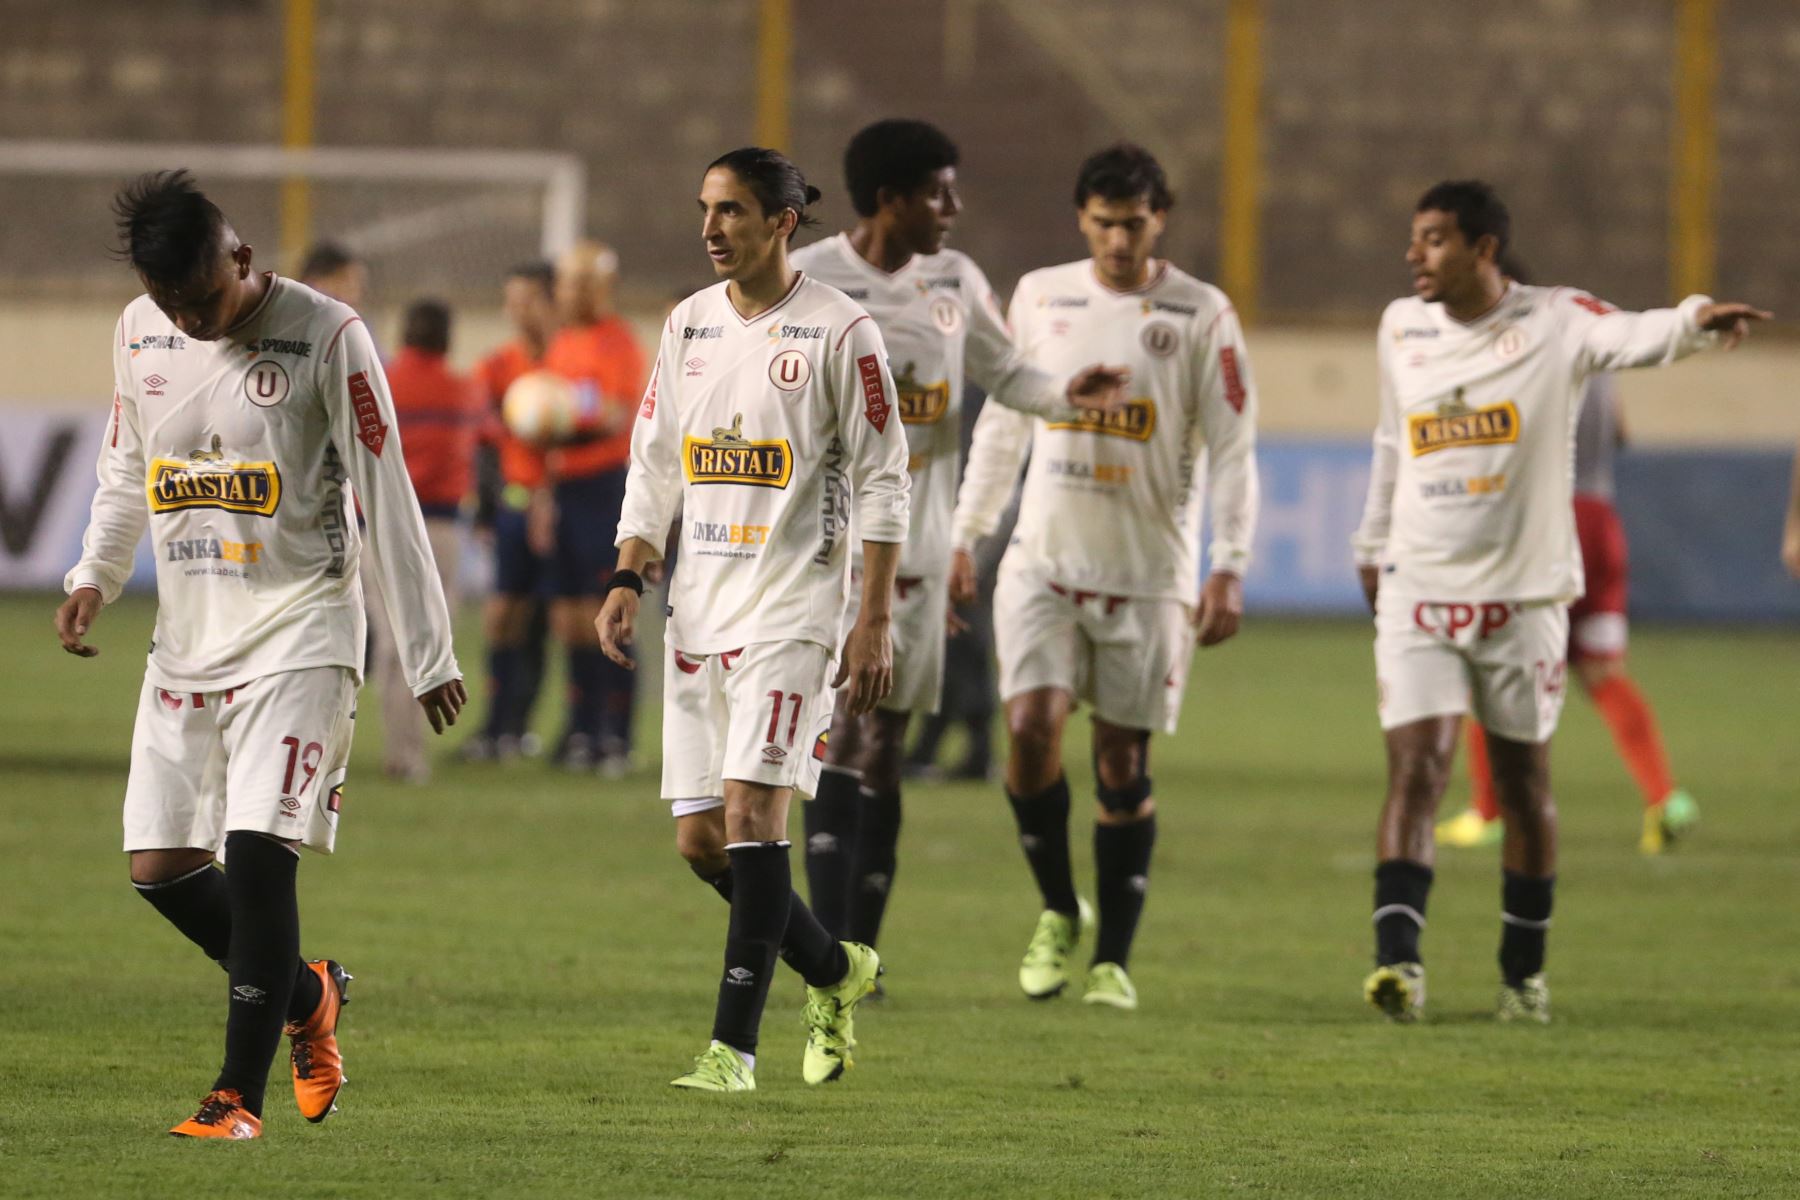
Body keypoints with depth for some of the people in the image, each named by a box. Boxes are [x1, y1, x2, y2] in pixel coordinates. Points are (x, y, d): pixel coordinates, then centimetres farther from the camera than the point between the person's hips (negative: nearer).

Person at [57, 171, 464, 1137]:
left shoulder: (325, 336, -10)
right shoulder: (140, 332, 6)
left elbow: (386, 497, -6)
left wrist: (430, 651, -4)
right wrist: (95, 574, 5)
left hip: (298, 630, -6)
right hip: (186, 633, 6)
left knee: (256, 849, -16)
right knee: (158, 866, 2)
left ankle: (241, 1093, -11)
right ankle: (306, 996, 26)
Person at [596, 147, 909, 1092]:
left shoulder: (839, 333, -6)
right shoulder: (688, 324, 11)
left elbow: (882, 483, -5)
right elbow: (653, 465, 17)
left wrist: (874, 623, -10)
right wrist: (627, 579, 5)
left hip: (792, 606, -6)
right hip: (698, 607, 6)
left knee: (751, 809, -17)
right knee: (699, 839, 5)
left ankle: (733, 1047, -16)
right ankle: (835, 971, 28)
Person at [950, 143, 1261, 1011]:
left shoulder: (1201, 315, -3)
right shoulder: (1039, 298, 6)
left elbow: (1232, 451, -4)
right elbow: (1002, 422, 16)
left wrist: (1229, 569, -12)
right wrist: (965, 536, 13)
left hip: (1149, 572, -2)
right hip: (1043, 558, 2)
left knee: (1123, 762, 2)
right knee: (1031, 729, -13)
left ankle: (1113, 958, 11)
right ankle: (1058, 912, 9)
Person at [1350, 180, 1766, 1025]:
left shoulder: (1554, 323, -7)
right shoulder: (1401, 329, 6)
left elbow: (1631, 337, -27)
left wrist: (1696, 321, -47)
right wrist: (1372, 546, 27)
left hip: (1523, 596, -2)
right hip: (1418, 594, 2)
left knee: (1524, 784, 8)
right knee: (1415, 769, -12)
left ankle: (1524, 970, 22)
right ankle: (1397, 957, -19)